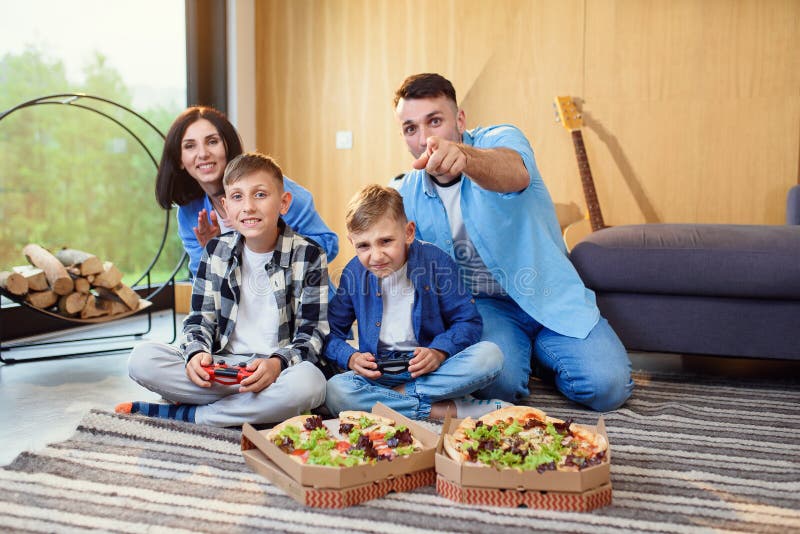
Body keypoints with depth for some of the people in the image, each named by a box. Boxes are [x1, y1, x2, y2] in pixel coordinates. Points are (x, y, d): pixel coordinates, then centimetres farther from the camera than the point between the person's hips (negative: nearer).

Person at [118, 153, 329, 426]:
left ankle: (186, 415, -23)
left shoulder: (308, 256, -3)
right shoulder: (217, 251, 7)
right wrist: (197, 353, -14)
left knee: (309, 382, -39)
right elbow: (200, 318, 9)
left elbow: (312, 332, -4)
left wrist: (277, 363, -23)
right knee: (142, 358, -20)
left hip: (280, 369, -2)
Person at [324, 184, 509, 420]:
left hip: (432, 368, -1)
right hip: (377, 372, 1)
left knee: (490, 355, -27)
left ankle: (397, 395, -24)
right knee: (334, 391, -31)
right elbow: (330, 332, 7)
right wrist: (351, 358, -14)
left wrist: (439, 352, -20)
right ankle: (450, 411, -28)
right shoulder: (353, 273, -1)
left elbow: (468, 321, -3)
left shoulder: (436, 261, -6)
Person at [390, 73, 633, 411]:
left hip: (549, 298, -1)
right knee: (498, 382, -30)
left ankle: (540, 354, 12)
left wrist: (463, 155, -63)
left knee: (607, 387, -19)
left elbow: (514, 174, -39)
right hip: (480, 305, 1)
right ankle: (516, 352, 7)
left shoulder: (501, 140, -12)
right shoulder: (405, 196, 0)